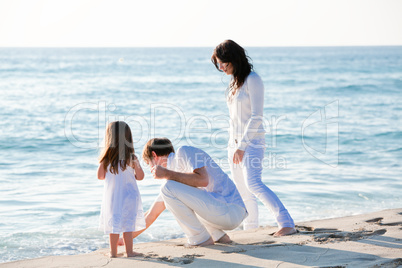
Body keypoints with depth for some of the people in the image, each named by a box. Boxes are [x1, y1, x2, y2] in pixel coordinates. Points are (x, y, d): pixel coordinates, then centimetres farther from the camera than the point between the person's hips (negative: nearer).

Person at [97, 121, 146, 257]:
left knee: (113, 222, 10)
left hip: (111, 194, 2)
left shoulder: (106, 158, -7)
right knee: (128, 223, 5)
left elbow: (100, 176, 3)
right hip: (128, 194, -1)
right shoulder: (131, 158, -9)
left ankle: (113, 251, 14)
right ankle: (129, 251, 8)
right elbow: (140, 176, -2)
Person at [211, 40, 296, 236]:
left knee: (253, 183, -25)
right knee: (242, 190, 11)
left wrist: (242, 146, -19)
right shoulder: (234, 82, 14)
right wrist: (234, 144, 16)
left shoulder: (252, 80, -11)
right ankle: (251, 229, 23)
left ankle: (287, 224, -29)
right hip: (235, 142, 9)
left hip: (252, 142, -8)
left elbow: (256, 116, -17)